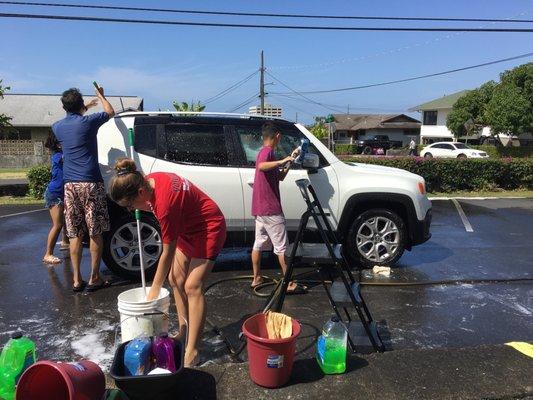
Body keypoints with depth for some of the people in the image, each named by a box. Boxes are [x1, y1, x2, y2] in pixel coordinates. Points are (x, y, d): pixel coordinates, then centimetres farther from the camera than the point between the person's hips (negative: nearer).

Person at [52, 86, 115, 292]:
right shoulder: (87, 122, -4)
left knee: (74, 234, 8)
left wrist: (85, 109, 42)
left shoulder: (58, 127, 10)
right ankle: (94, 278, 7)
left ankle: (76, 279, 11)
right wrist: (100, 95, 30)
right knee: (95, 233, 3)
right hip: (90, 183, -5)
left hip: (69, 185, 5)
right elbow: (110, 111, 14)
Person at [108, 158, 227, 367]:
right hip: (188, 227, 10)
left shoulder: (165, 203, -34)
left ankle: (192, 351, -9)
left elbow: (168, 252, -25)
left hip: (208, 229, -10)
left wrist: (155, 289, -15)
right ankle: (183, 330, 24)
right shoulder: (149, 180, -10)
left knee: (192, 286, -14)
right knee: (176, 279, 9)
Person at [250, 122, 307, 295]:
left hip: (260, 208, 10)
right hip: (270, 209, -10)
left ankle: (256, 278, 22)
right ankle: (290, 284, 1)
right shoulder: (267, 151, -12)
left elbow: (280, 177, 24)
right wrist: (282, 161, -39)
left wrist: (290, 159, 23)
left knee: (259, 243, 14)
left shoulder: (265, 152, 18)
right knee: (282, 246, -4)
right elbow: (261, 166, -36)